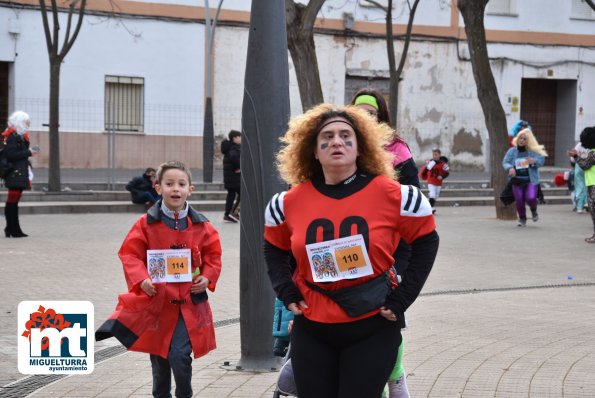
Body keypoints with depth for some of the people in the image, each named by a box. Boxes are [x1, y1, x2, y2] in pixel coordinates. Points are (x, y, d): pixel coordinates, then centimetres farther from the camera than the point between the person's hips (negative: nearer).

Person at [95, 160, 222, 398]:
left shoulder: (201, 226, -1)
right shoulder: (147, 224, -6)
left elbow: (213, 255, 7)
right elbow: (130, 254, -6)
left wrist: (207, 278, -9)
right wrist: (141, 280, -21)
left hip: (188, 304, 0)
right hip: (155, 303, 1)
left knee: (180, 356, -14)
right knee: (159, 363, 13)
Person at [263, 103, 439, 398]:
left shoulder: (391, 195, -9)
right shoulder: (291, 201, -1)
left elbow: (426, 241, 2)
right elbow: (275, 249, 17)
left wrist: (402, 298, -4)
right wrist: (286, 291, 3)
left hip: (372, 329, -3)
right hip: (312, 329, 3)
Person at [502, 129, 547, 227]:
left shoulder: (533, 151, -1)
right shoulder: (512, 151, 3)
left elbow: (541, 160, 3)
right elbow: (505, 162, 3)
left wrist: (534, 161, -19)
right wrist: (510, 168, -18)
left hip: (531, 180, -2)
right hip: (517, 180, 2)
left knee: (531, 198, -16)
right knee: (519, 200, 0)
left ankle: (534, 211, 20)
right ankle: (522, 219, 22)